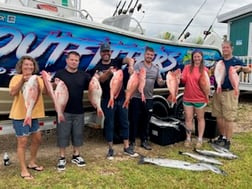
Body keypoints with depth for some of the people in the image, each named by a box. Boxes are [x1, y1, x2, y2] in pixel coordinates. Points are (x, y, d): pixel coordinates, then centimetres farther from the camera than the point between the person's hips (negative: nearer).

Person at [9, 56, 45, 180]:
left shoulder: (38, 79, 8)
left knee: (37, 139, 15)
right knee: (23, 142, -2)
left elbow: (45, 91, -6)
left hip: (34, 115, 6)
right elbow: (12, 93, -23)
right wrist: (22, 80, -32)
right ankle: (23, 170, 9)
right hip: (20, 115, -6)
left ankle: (32, 162, 33)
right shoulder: (17, 78, -6)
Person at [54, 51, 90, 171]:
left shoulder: (83, 75, 6)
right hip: (64, 110, -3)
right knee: (63, 134, 3)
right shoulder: (60, 74, -2)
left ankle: (76, 156, 27)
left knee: (78, 134, 11)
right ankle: (62, 158, 16)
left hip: (79, 111, 3)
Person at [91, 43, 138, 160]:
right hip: (108, 100, -3)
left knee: (124, 123, 10)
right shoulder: (98, 67, -3)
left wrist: (130, 65, -37)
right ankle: (111, 150, 17)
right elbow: (101, 79, -22)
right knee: (109, 124, 4)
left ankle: (126, 148, 21)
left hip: (121, 98, 3)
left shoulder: (117, 62, 4)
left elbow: (130, 59, -13)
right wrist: (109, 72, -43)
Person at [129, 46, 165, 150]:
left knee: (146, 121, 12)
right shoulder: (138, 65, -3)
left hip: (149, 98, 4)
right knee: (134, 120, 2)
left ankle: (144, 141, 24)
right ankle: (132, 141, 13)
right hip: (136, 97, -4)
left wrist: (163, 82, -14)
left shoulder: (156, 68, 12)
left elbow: (160, 82, 9)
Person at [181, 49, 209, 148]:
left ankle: (200, 139, 18)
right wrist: (180, 77, -19)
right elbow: (183, 80, -1)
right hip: (187, 98, 2)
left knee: (200, 118, 9)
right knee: (188, 119, 8)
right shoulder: (187, 67, 4)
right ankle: (188, 138, 19)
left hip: (200, 98, -2)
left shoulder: (205, 69, -1)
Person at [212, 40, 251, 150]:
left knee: (229, 118, -3)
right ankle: (222, 137, 29)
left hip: (230, 93, -5)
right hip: (218, 92, 5)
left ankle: (227, 142, 5)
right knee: (219, 116, 13)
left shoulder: (236, 61, -4)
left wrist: (241, 67, -38)